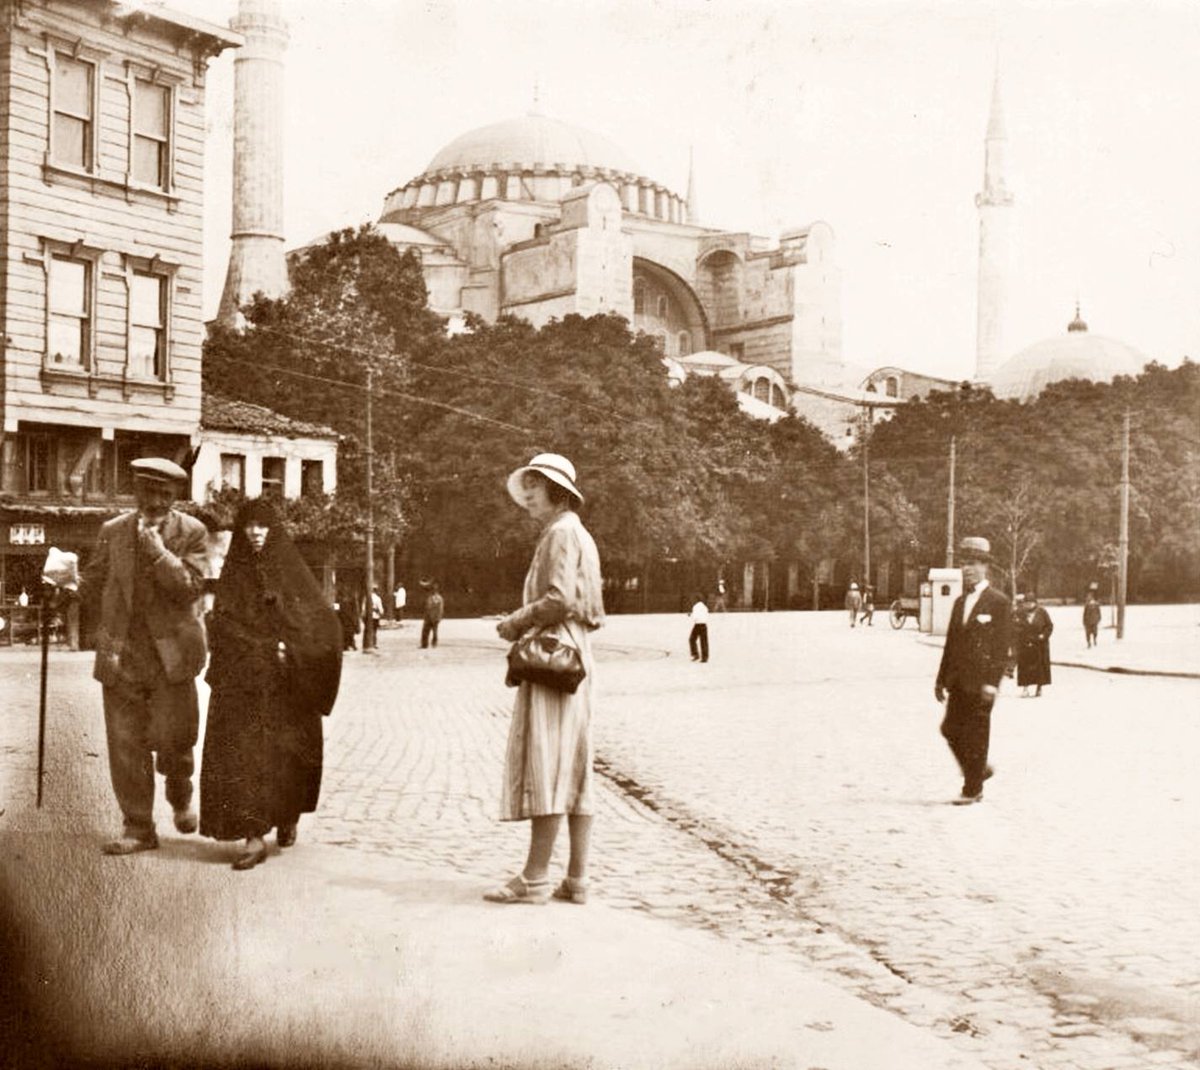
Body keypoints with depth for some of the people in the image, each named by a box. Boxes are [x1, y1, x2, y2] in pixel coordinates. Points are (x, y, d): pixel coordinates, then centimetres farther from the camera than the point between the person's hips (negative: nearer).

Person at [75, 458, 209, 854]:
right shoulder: (112, 531, 9)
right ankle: (138, 828, 13)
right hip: (122, 652, 3)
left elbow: (191, 589, -10)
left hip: (171, 653, -2)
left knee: (172, 739, -4)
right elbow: (93, 585, 14)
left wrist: (159, 551, -17)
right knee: (125, 744, 2)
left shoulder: (192, 532, 1)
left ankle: (180, 795, 29)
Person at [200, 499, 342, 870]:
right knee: (241, 755, -8)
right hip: (240, 682, 1)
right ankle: (253, 837, -6)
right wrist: (264, 648, -10)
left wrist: (289, 649, -15)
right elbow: (221, 627, 3)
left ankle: (290, 815, 30)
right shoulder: (232, 573, 8)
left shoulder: (291, 569, 3)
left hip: (284, 683, -1)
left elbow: (324, 621, -3)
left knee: (285, 755, 4)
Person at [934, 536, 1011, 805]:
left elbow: (1001, 645, -10)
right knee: (951, 729, 6)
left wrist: (992, 682, -17)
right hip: (958, 681, 7)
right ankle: (978, 770, 26)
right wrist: (942, 679, 14)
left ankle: (973, 789, 9)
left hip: (980, 681, -6)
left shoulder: (998, 602, -6)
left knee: (975, 735, -1)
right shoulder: (960, 602, 15)